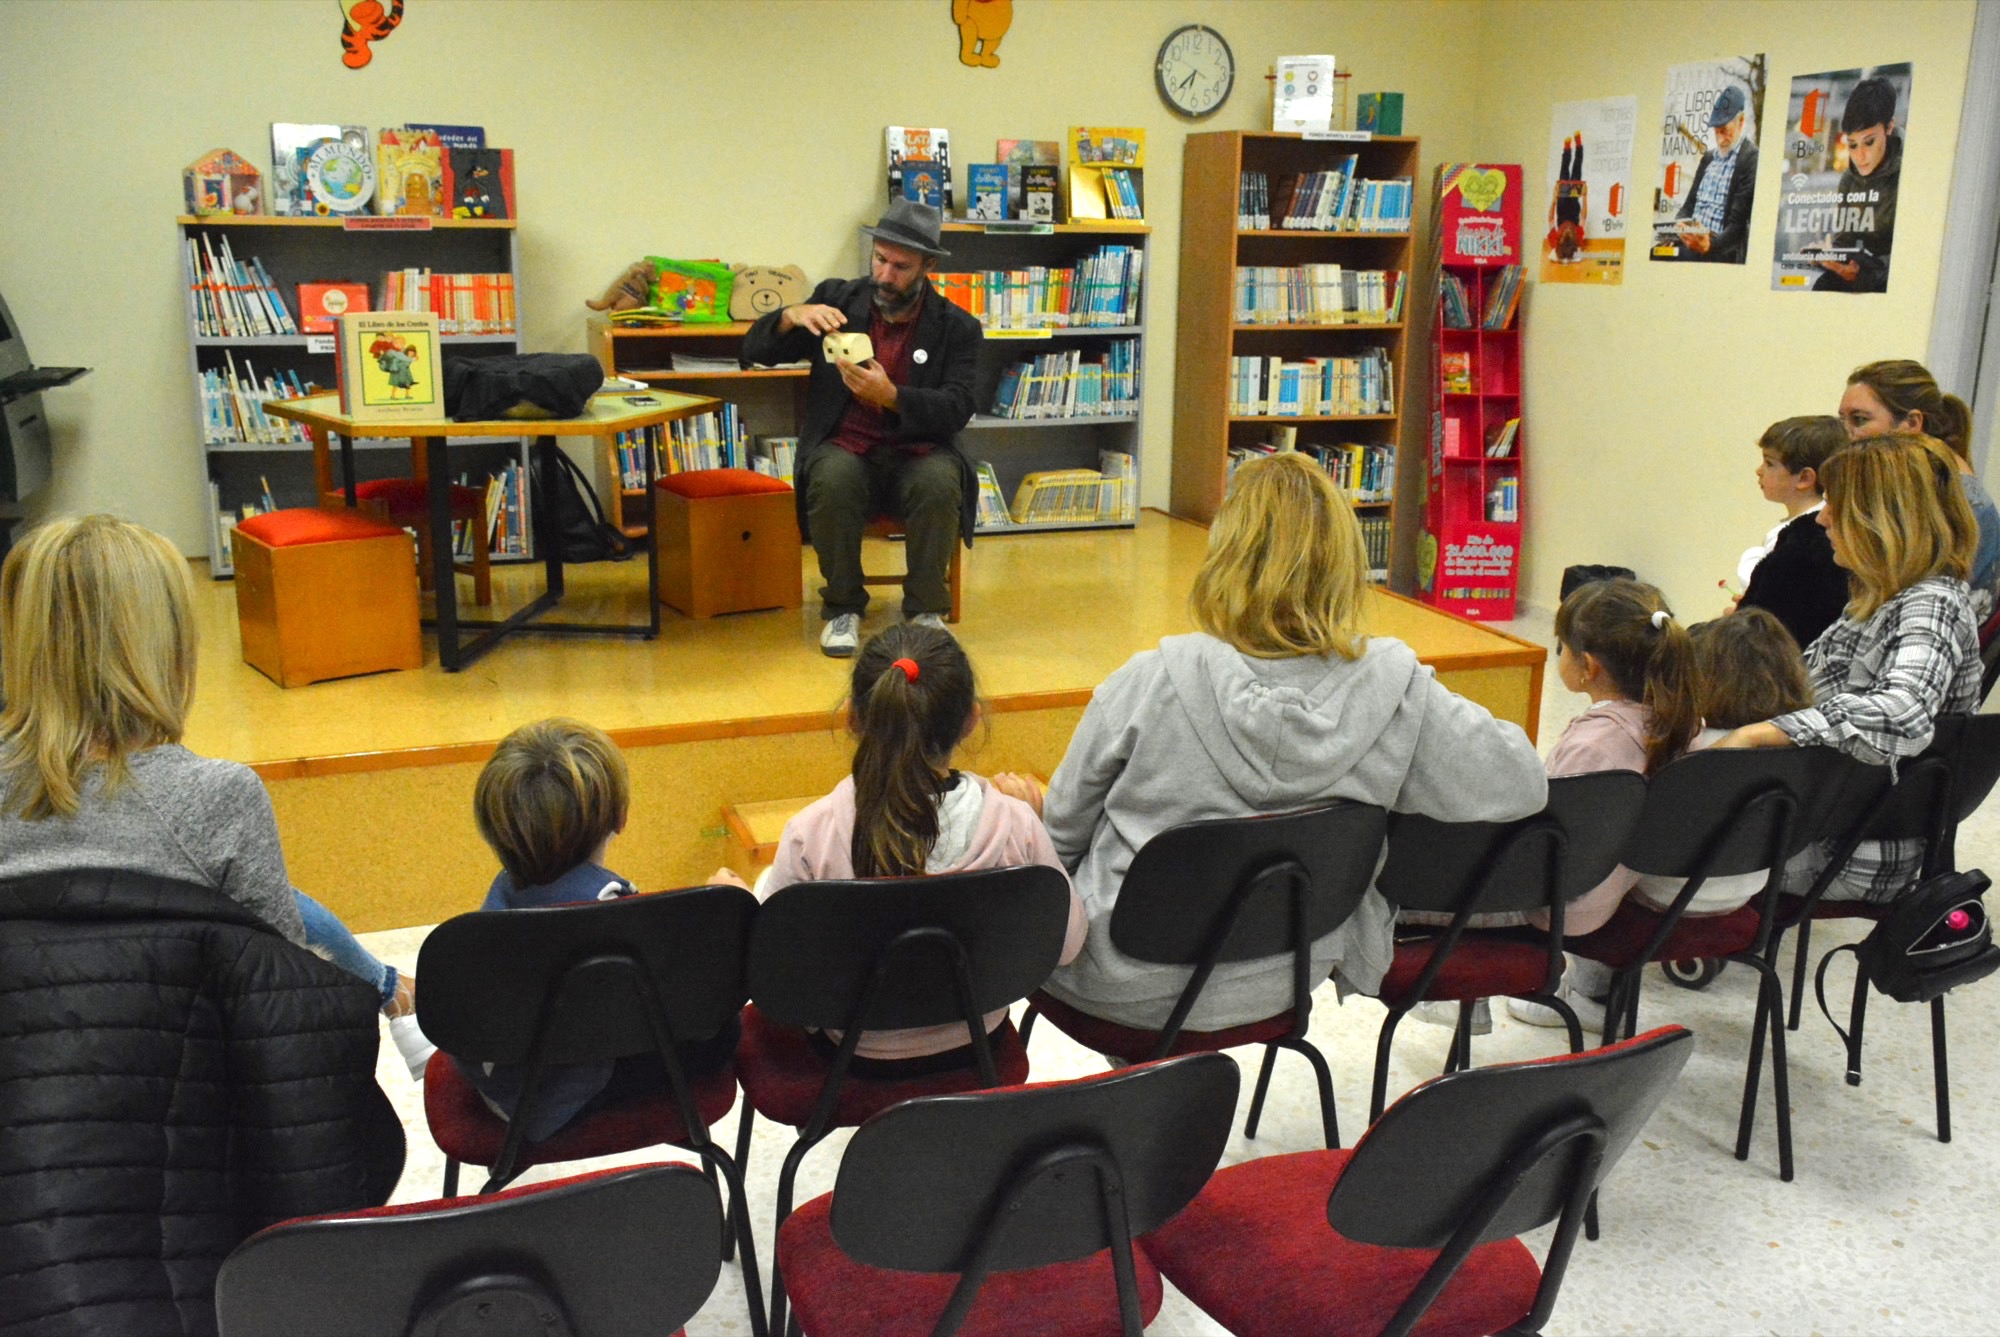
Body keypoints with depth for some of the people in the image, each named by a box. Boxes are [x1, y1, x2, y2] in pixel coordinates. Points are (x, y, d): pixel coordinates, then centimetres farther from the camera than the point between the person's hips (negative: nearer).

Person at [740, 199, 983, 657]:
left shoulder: (957, 328, 2)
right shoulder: (837, 299, 6)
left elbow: (957, 408, -9)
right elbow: (754, 351, 4)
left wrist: (890, 396, -26)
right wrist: (792, 316, -18)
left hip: (918, 453, 0)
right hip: (846, 450, 1)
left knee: (939, 482, -33)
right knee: (833, 478, -33)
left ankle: (926, 608, -12)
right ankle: (842, 606, -13)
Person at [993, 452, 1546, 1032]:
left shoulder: (1151, 684, -24)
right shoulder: (1395, 690, -19)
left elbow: (1064, 834, -11)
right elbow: (1521, 784, -9)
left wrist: (1031, 808, 14)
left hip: (1127, 985, -4)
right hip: (1276, 986, 4)